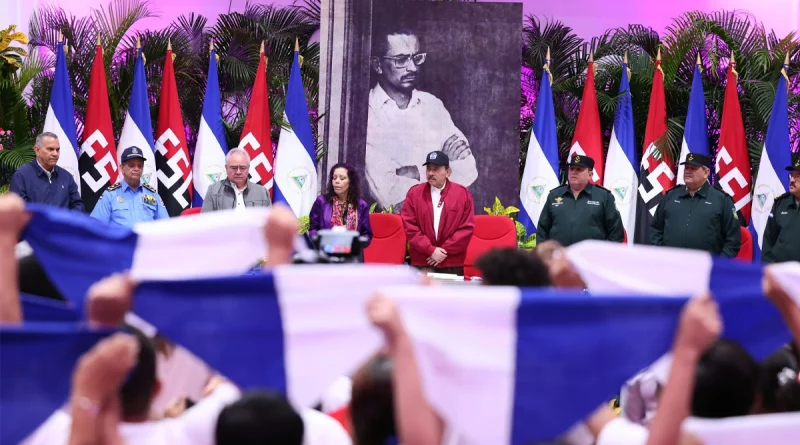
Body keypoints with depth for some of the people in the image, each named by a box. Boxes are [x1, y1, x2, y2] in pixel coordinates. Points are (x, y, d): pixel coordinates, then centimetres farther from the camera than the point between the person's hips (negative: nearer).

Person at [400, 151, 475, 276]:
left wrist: (445, 250, -9)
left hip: (452, 264, -1)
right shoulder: (414, 193, 5)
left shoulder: (462, 193, 2)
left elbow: (467, 228, -3)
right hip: (421, 263, 1)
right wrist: (430, 250, -11)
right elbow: (409, 225, -1)